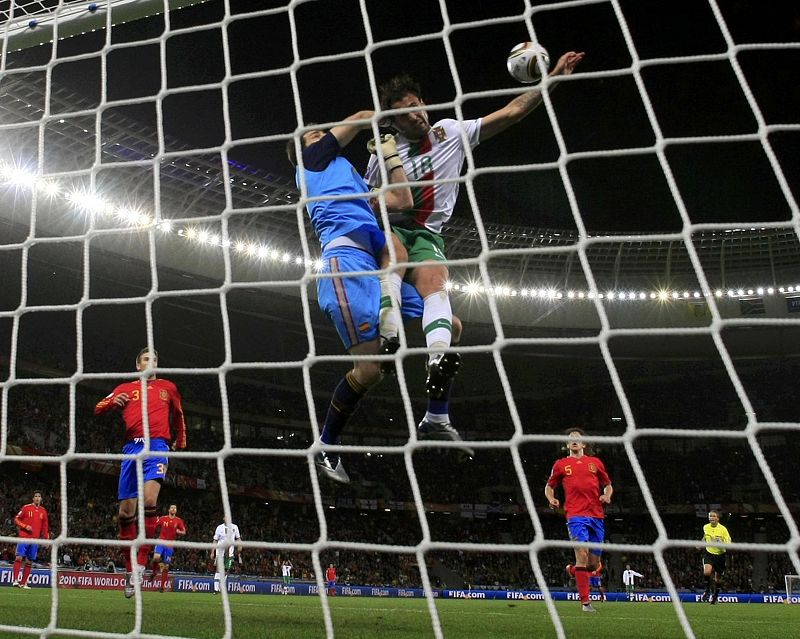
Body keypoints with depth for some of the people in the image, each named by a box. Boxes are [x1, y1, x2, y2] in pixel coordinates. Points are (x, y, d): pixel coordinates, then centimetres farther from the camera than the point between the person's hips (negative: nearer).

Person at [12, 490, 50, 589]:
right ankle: (15, 580, -12)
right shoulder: (26, 508, 1)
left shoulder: (43, 511, 11)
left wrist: (47, 539, 7)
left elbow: (45, 527, 15)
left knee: (29, 562, 3)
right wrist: (25, 526, -13)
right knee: (19, 557, -14)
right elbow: (16, 519, 2)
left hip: (35, 540, 4)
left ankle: (24, 583, 8)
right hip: (24, 537, -3)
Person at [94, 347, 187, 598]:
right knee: (126, 510, -2)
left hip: (157, 446, -2)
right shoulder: (126, 388, 18)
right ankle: (130, 569, 11)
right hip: (132, 446, 2)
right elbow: (99, 409, 10)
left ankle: (141, 562, -22)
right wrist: (113, 402, -10)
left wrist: (179, 444, 29)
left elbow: (178, 416, 32)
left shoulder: (168, 387, 19)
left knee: (149, 499, -26)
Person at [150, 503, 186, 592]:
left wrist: (179, 532, -10)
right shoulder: (162, 518, 3)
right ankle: (154, 573, 0)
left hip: (170, 545, 1)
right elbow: (155, 528, 13)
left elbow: (184, 532, 9)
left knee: (166, 566, 4)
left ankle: (162, 586, 13)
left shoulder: (179, 521, 5)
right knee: (156, 557, -29)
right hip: (161, 542, -1)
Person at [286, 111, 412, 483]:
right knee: (370, 368, -19)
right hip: (346, 260, -9)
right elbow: (362, 117, 14)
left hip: (372, 266, 9)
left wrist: (391, 154, 34)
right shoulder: (311, 158, 16)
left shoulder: (351, 179, 36)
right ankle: (326, 447, -3)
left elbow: (401, 201, 30)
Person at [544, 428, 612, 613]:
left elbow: (608, 485, 24)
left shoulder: (595, 462, 15)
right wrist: (551, 499, 0)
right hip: (576, 516, -3)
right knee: (582, 554, -19)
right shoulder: (561, 464, 11)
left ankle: (573, 570, 39)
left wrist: (607, 496, 2)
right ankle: (585, 602, -14)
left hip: (597, 516, 3)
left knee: (594, 564, 5)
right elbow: (549, 486, 21)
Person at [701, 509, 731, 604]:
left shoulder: (723, 529, -13)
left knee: (717, 578, 9)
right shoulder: (705, 527, -1)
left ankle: (715, 597, 31)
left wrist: (722, 544, -33)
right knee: (707, 572, -25)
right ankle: (708, 591, 0)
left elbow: (729, 543, -14)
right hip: (709, 553, 1)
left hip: (720, 555, -1)